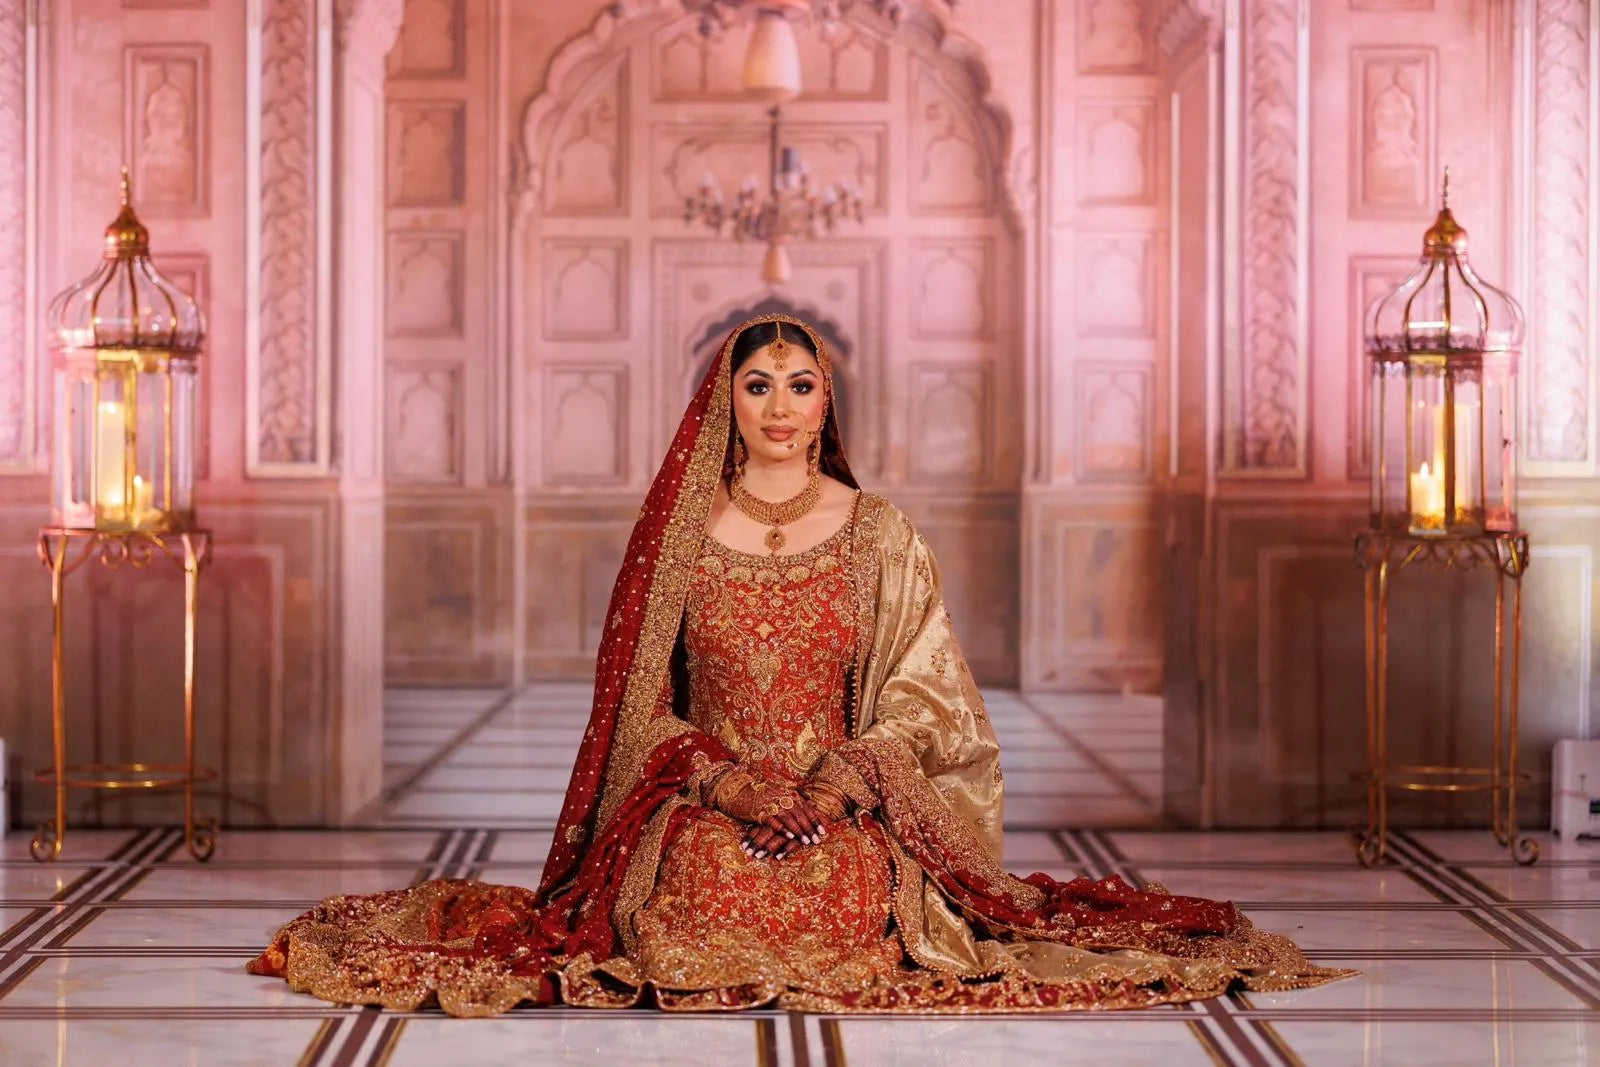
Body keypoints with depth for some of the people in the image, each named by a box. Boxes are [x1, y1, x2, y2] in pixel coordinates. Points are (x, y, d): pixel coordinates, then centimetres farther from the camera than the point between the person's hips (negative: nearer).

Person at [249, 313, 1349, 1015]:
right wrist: (716, 772, -10)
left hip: (848, 810, 0)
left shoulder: (879, 533, 6)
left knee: (844, 913, -29)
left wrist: (847, 774, -13)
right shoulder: (679, 534, 5)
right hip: (704, 810, 0)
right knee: (707, 916, -30)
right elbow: (638, 700, 7)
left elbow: (921, 692, 4)